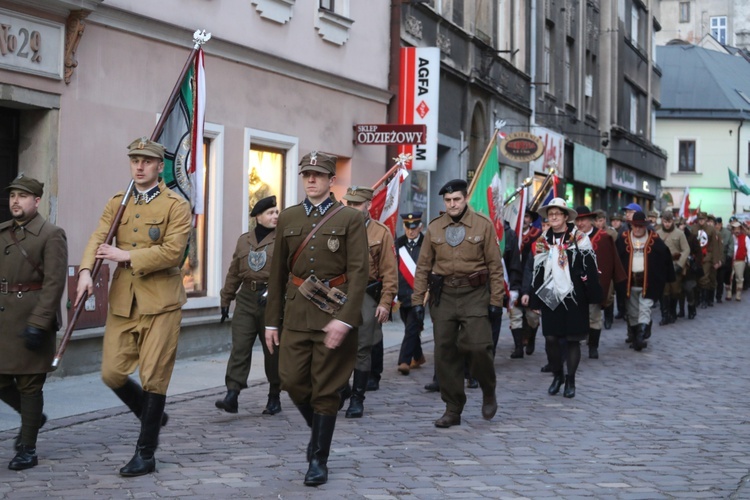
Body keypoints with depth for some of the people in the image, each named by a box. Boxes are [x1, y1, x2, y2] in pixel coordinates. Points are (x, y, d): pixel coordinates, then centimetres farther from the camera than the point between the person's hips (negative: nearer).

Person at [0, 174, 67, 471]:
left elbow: (54, 283, -13)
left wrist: (38, 323, -19)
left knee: (29, 384, 1)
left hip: (32, 320, -6)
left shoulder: (51, 235, -7)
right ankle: (32, 416, 33)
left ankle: (28, 449, 12)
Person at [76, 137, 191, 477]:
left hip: (160, 301, -5)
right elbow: (98, 238, -1)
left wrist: (127, 256, -17)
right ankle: (152, 416, 32)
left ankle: (145, 454, 10)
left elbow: (173, 251, -15)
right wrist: (86, 271, -20)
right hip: (122, 301, 5)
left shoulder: (176, 206, -4)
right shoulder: (117, 203, 12)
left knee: (153, 378, -1)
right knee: (112, 373, 5)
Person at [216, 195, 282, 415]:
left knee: (273, 351, 6)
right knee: (239, 347, -6)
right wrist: (226, 300, 16)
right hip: (246, 299, 3)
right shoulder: (244, 240, 12)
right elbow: (234, 273, 17)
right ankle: (232, 395, -10)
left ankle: (274, 398, 19)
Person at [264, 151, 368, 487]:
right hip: (297, 314, 4)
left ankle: (319, 459, 12)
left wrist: (345, 319, -20)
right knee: (292, 380, -2)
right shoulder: (287, 219, 10)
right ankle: (318, 428, 26)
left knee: (326, 389, 1)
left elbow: (359, 273, -9)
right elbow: (278, 273, 12)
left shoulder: (350, 219, -2)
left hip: (334, 315, -3)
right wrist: (272, 320, 10)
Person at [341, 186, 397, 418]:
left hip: (366, 296, -2)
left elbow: (390, 272, -1)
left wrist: (385, 303, -8)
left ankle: (357, 399, 8)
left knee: (362, 350, 0)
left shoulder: (381, 233, 1)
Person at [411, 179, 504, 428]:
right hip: (443, 295, 3)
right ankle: (453, 410, 12)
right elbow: (423, 266, 10)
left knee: (478, 346, -14)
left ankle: (489, 392, 15)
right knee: (445, 353, 2)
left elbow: (495, 265, 0)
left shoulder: (483, 225, 0)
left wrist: (496, 300, -4)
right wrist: (418, 300, 5)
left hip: (475, 294, -3)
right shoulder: (434, 227, 8)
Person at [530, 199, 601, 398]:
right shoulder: (542, 241, 11)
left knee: (572, 339, 2)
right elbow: (538, 272, 12)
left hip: (574, 297, -3)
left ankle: (570, 380, 12)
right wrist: (535, 299, 9)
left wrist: (594, 295, -12)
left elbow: (590, 268, -6)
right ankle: (557, 375, 20)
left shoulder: (579, 239, -2)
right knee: (551, 338, 1)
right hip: (550, 297, 3)